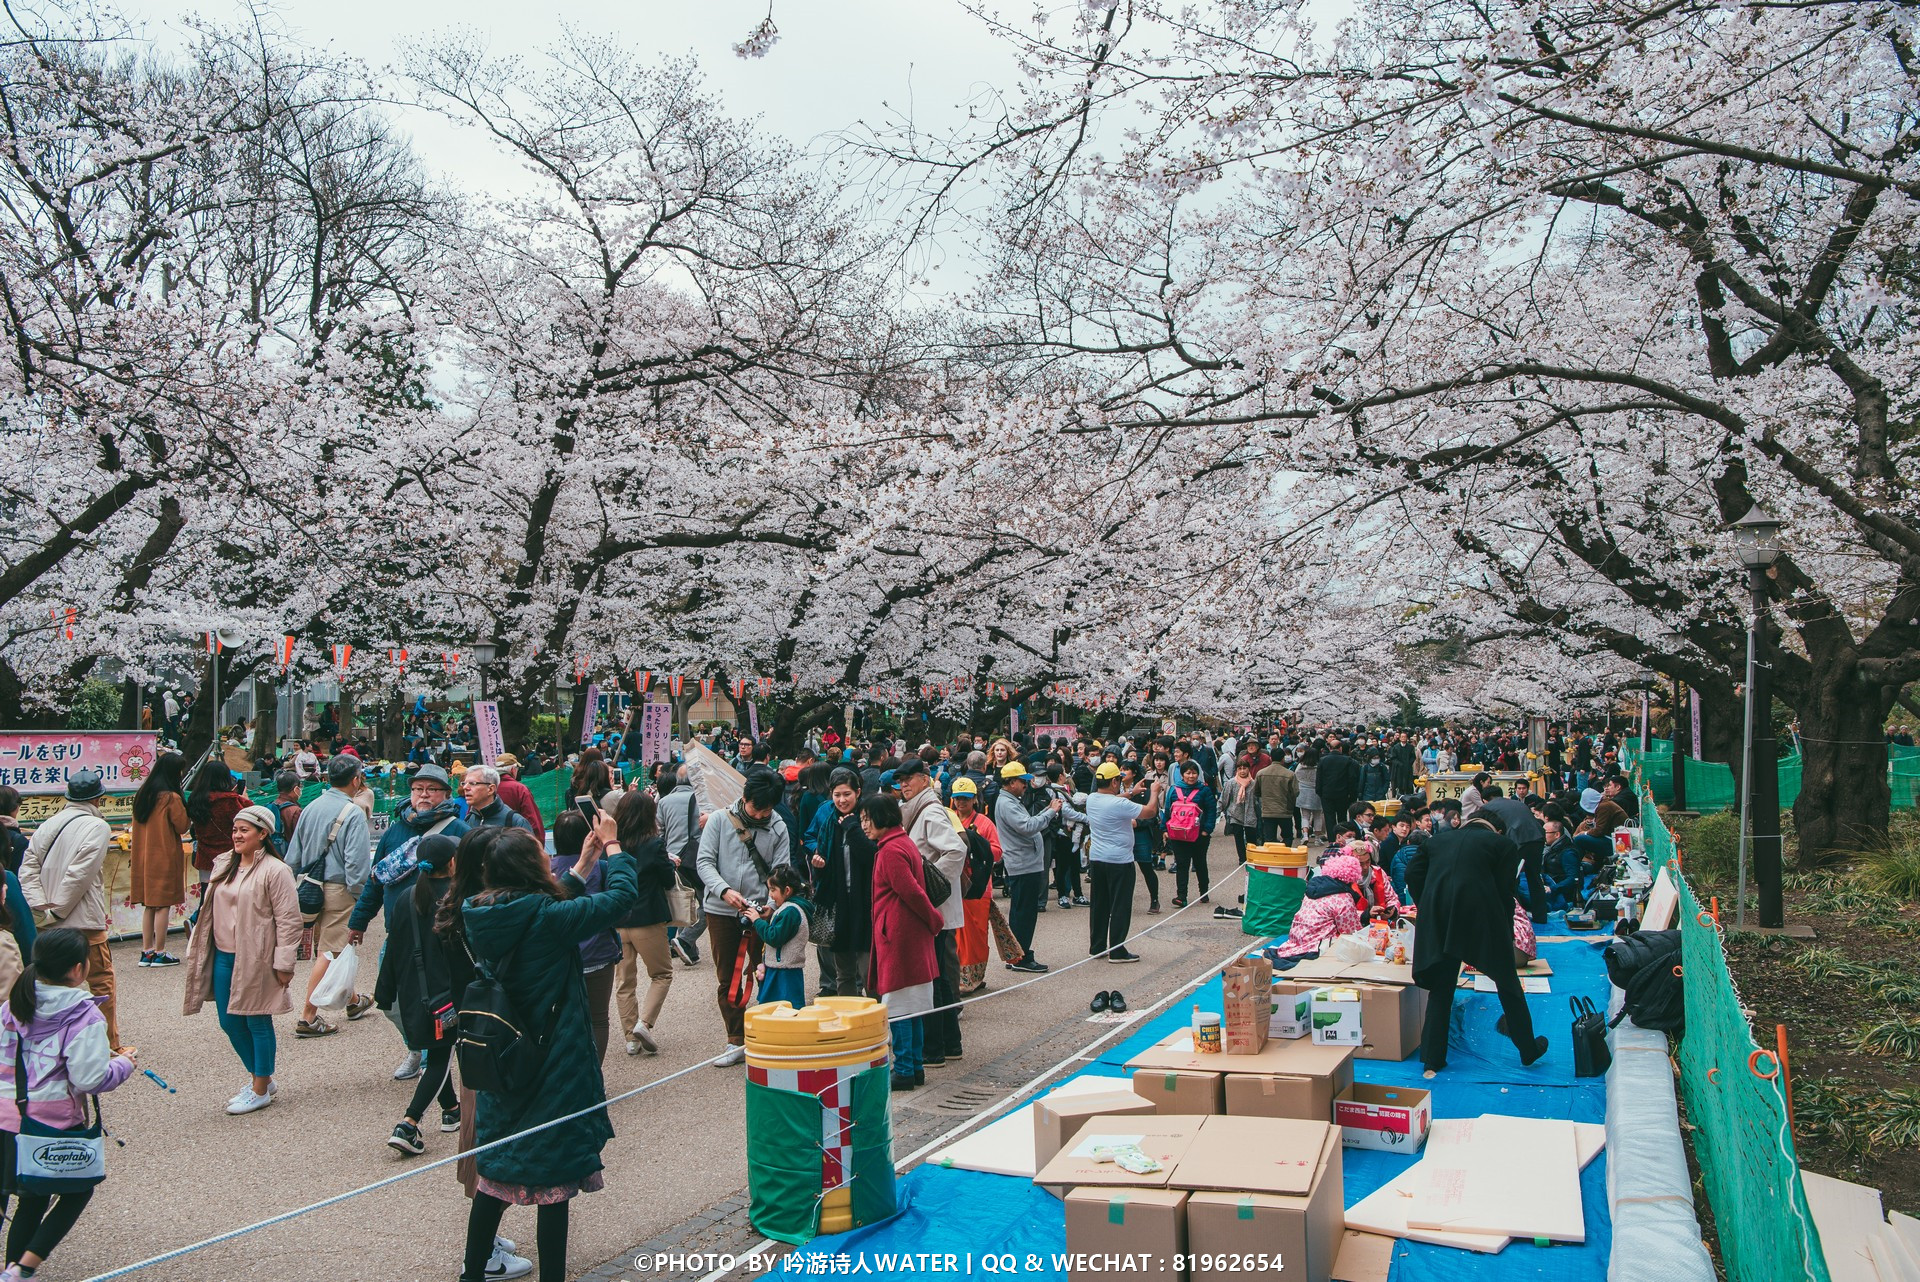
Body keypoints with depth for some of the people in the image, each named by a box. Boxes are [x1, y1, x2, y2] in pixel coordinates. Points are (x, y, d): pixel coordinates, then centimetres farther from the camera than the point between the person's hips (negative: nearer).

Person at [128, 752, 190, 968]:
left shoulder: (142, 794, 8)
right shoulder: (171, 798, -15)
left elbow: (138, 824, 16)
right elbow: (183, 826, -9)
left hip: (143, 855, 7)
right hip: (165, 856, -7)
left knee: (148, 905, 12)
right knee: (163, 905, -2)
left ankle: (146, 951, 14)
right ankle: (159, 953, 1)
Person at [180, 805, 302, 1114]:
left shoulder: (275, 871, -14)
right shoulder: (225, 865, 10)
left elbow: (289, 920, -14)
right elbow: (211, 909, 19)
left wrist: (283, 964, -15)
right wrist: (199, 951, 18)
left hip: (256, 960, -8)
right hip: (223, 957, 8)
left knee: (257, 1023, 2)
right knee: (229, 1022, 13)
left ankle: (261, 1090, 16)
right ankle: (260, 1079, 29)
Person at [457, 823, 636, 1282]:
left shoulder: (483, 916, -2)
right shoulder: (547, 917, -22)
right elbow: (622, 896, -13)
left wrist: (583, 865, 18)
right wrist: (612, 845, 1)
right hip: (552, 1068, -7)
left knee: (494, 1172, 19)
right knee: (555, 1177, 5)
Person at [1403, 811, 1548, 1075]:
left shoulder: (1435, 840, 22)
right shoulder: (1503, 844, 13)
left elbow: (1412, 874, 9)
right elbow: (1504, 890, 5)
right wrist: (1507, 932, 12)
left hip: (1437, 922, 2)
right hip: (1482, 917, -2)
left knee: (1441, 987, 13)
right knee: (1507, 983, 17)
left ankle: (1432, 1060, 13)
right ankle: (1529, 1049, 31)